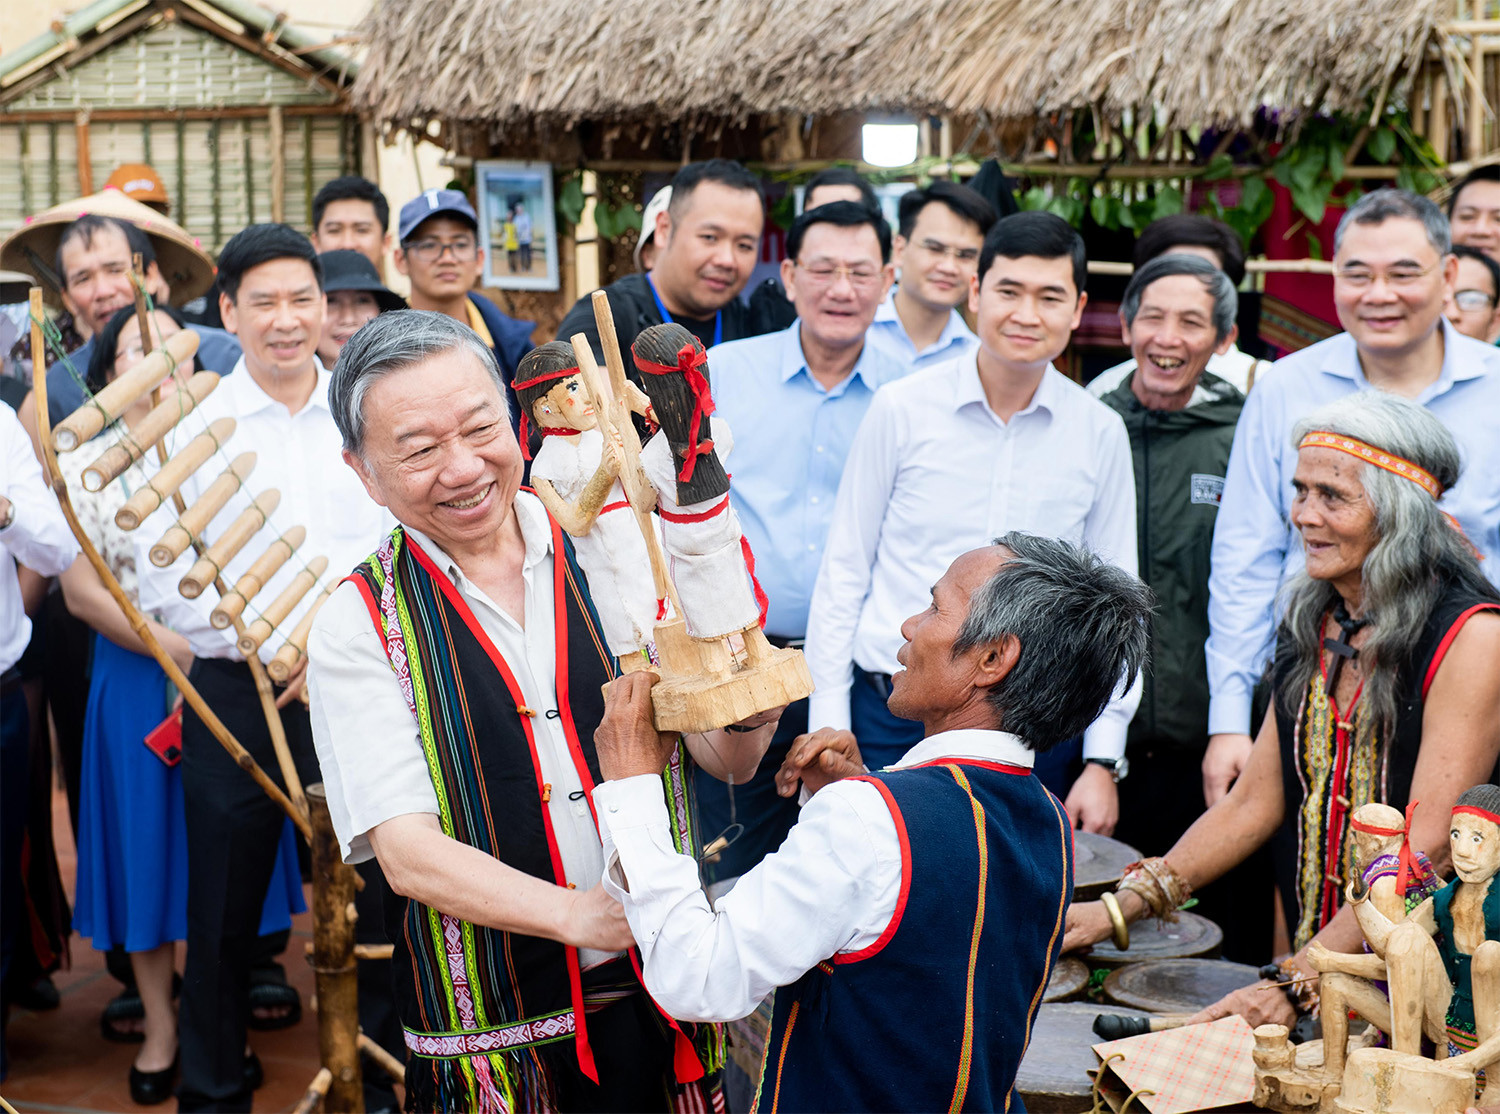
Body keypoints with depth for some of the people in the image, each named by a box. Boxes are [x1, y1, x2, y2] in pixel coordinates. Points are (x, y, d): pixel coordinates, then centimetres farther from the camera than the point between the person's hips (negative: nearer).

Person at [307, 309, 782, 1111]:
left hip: (661, 1000, 2)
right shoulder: (358, 627, -8)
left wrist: (746, 712, -24)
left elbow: (722, 759, -1)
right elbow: (406, 850, -15)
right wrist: (574, 913, -30)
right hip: (495, 1033, -2)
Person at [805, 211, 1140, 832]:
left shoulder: (1100, 434, 3)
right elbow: (843, 570, 3)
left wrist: (1102, 762, 4)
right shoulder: (902, 409, -2)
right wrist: (829, 722, -1)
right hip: (891, 720, -1)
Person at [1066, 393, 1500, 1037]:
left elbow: (1426, 851, -17)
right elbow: (1255, 801, 12)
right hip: (1311, 976, 5)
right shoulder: (1311, 626, 9)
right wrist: (1120, 909, 4)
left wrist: (1295, 984, -23)